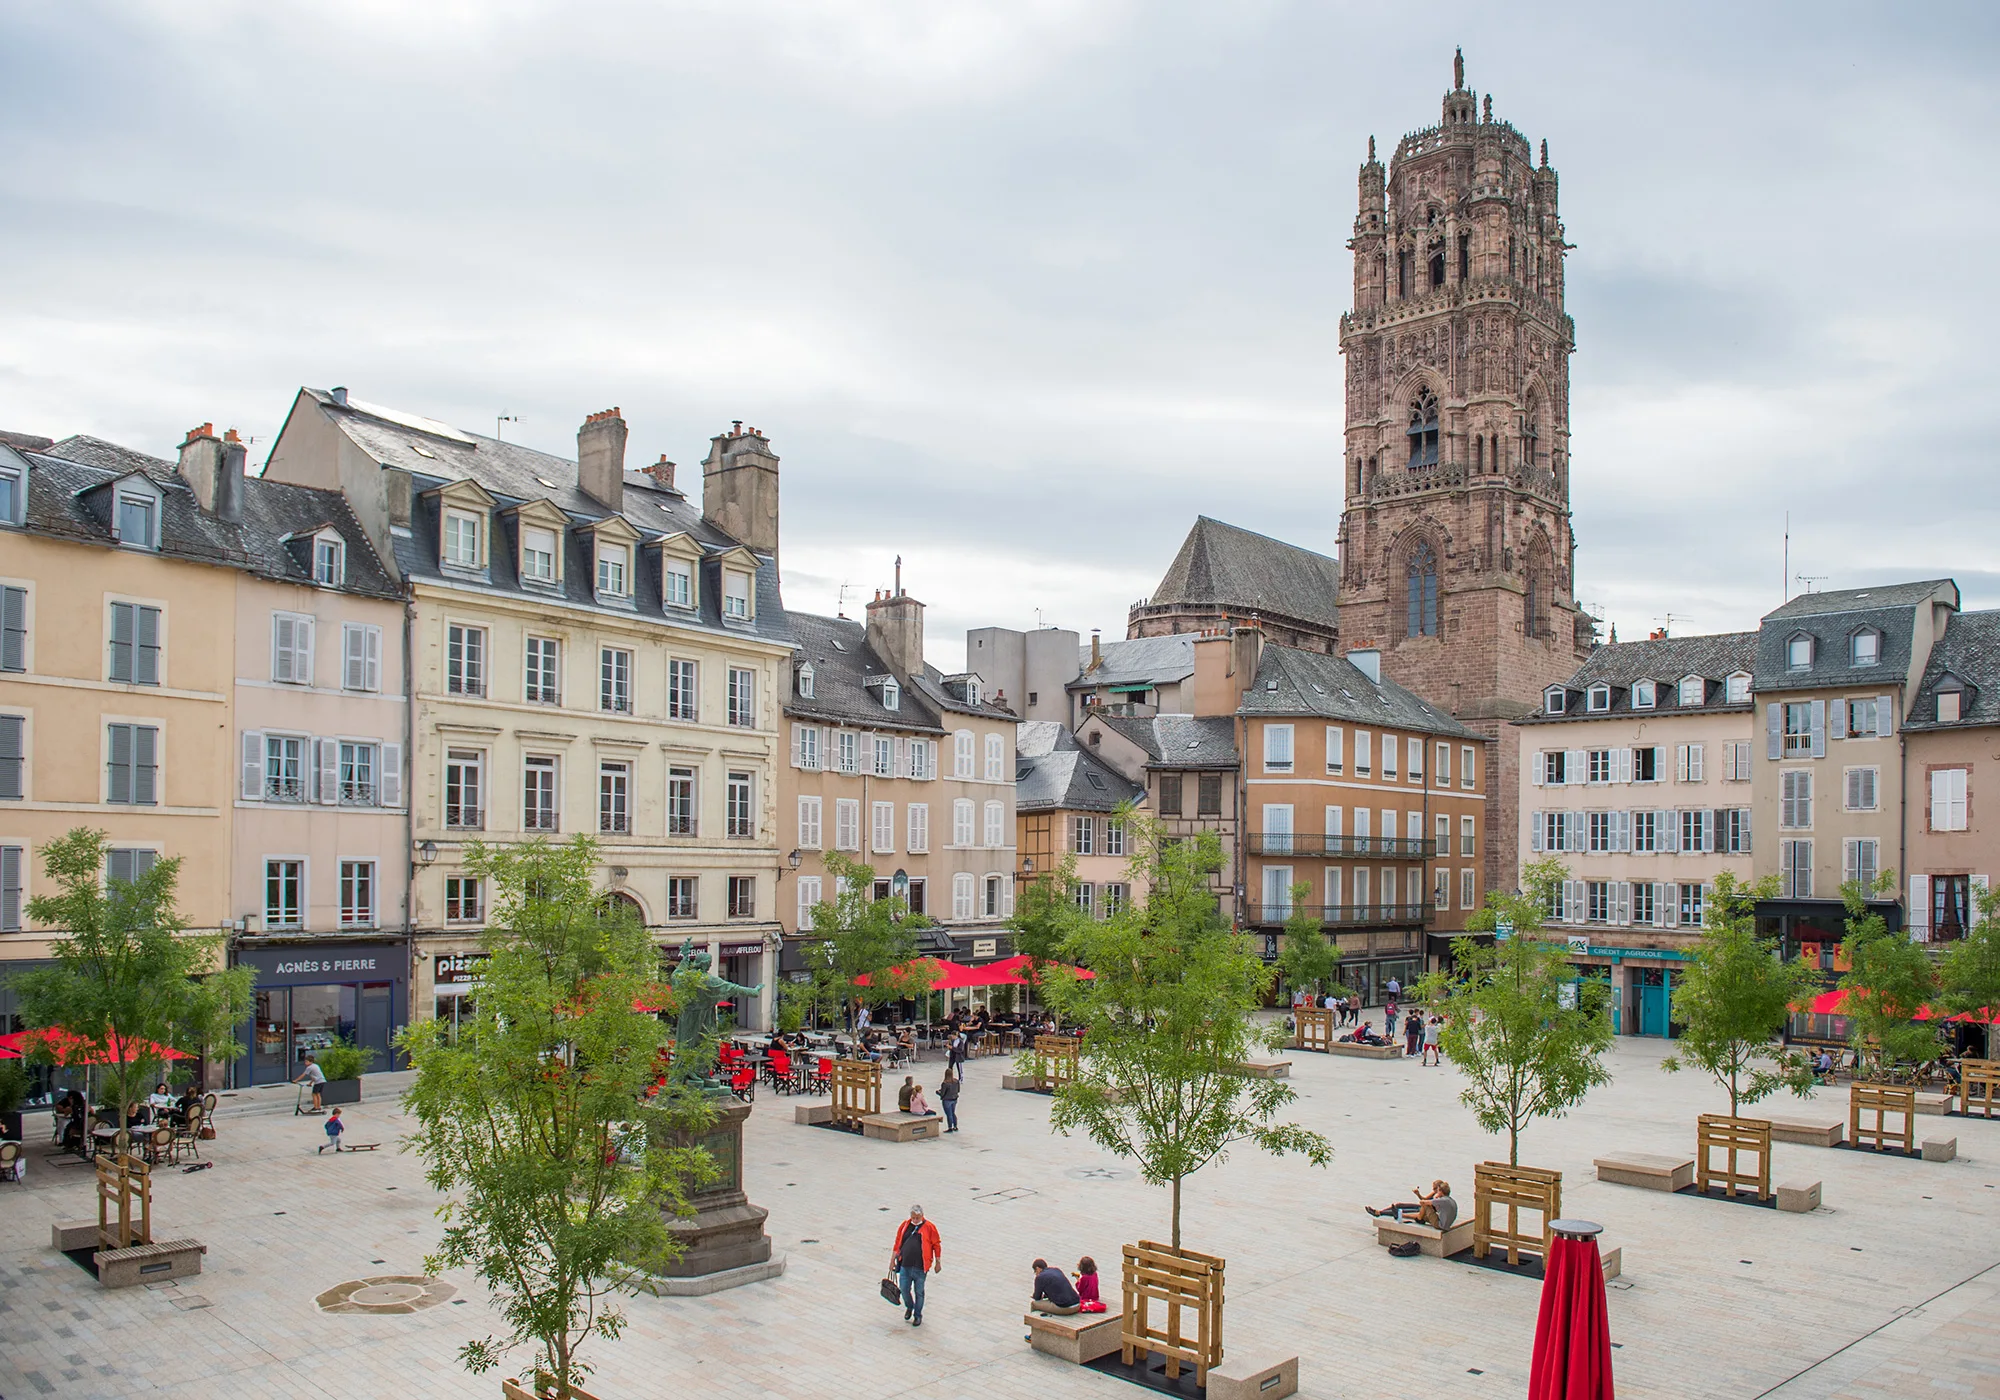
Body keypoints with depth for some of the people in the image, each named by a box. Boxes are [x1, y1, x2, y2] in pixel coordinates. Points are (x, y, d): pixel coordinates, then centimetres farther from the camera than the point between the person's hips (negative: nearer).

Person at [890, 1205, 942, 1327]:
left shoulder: (929, 1228, -7)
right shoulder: (904, 1226, 3)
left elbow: (936, 1245, -1)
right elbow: (897, 1244, 11)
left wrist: (938, 1263, 2)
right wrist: (892, 1260, 12)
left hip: (920, 1268, -3)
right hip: (905, 1265, 3)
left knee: (919, 1292, 8)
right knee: (904, 1290, 6)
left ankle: (918, 1315, 27)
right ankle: (909, 1307, 37)